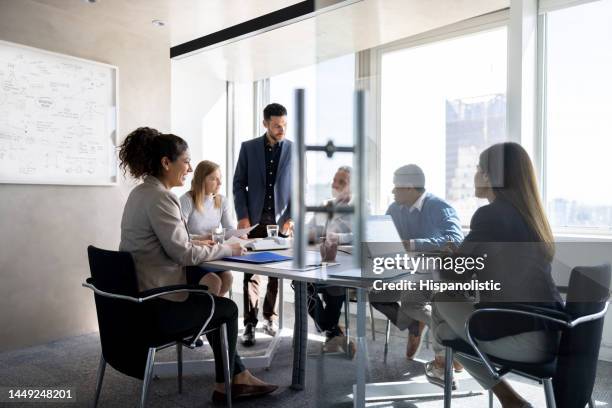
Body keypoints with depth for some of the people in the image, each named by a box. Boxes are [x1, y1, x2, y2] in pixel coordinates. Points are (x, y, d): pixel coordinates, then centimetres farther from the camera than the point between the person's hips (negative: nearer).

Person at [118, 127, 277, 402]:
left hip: (140, 297, 9)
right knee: (228, 309, 10)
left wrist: (194, 243, 8)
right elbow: (185, 255, -20)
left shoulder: (142, 192, 10)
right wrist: (227, 249, -7)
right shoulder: (159, 198, -21)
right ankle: (226, 385, 28)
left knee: (213, 302, 22)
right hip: (156, 306, -9)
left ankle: (237, 376, 28)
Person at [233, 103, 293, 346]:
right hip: (254, 220, 0)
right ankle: (250, 323, 7)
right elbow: (239, 184, 3)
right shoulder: (248, 148, 4)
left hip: (282, 221, 1)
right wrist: (242, 217, -6)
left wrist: (292, 217, -6)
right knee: (251, 273, 0)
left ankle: (270, 317, 21)